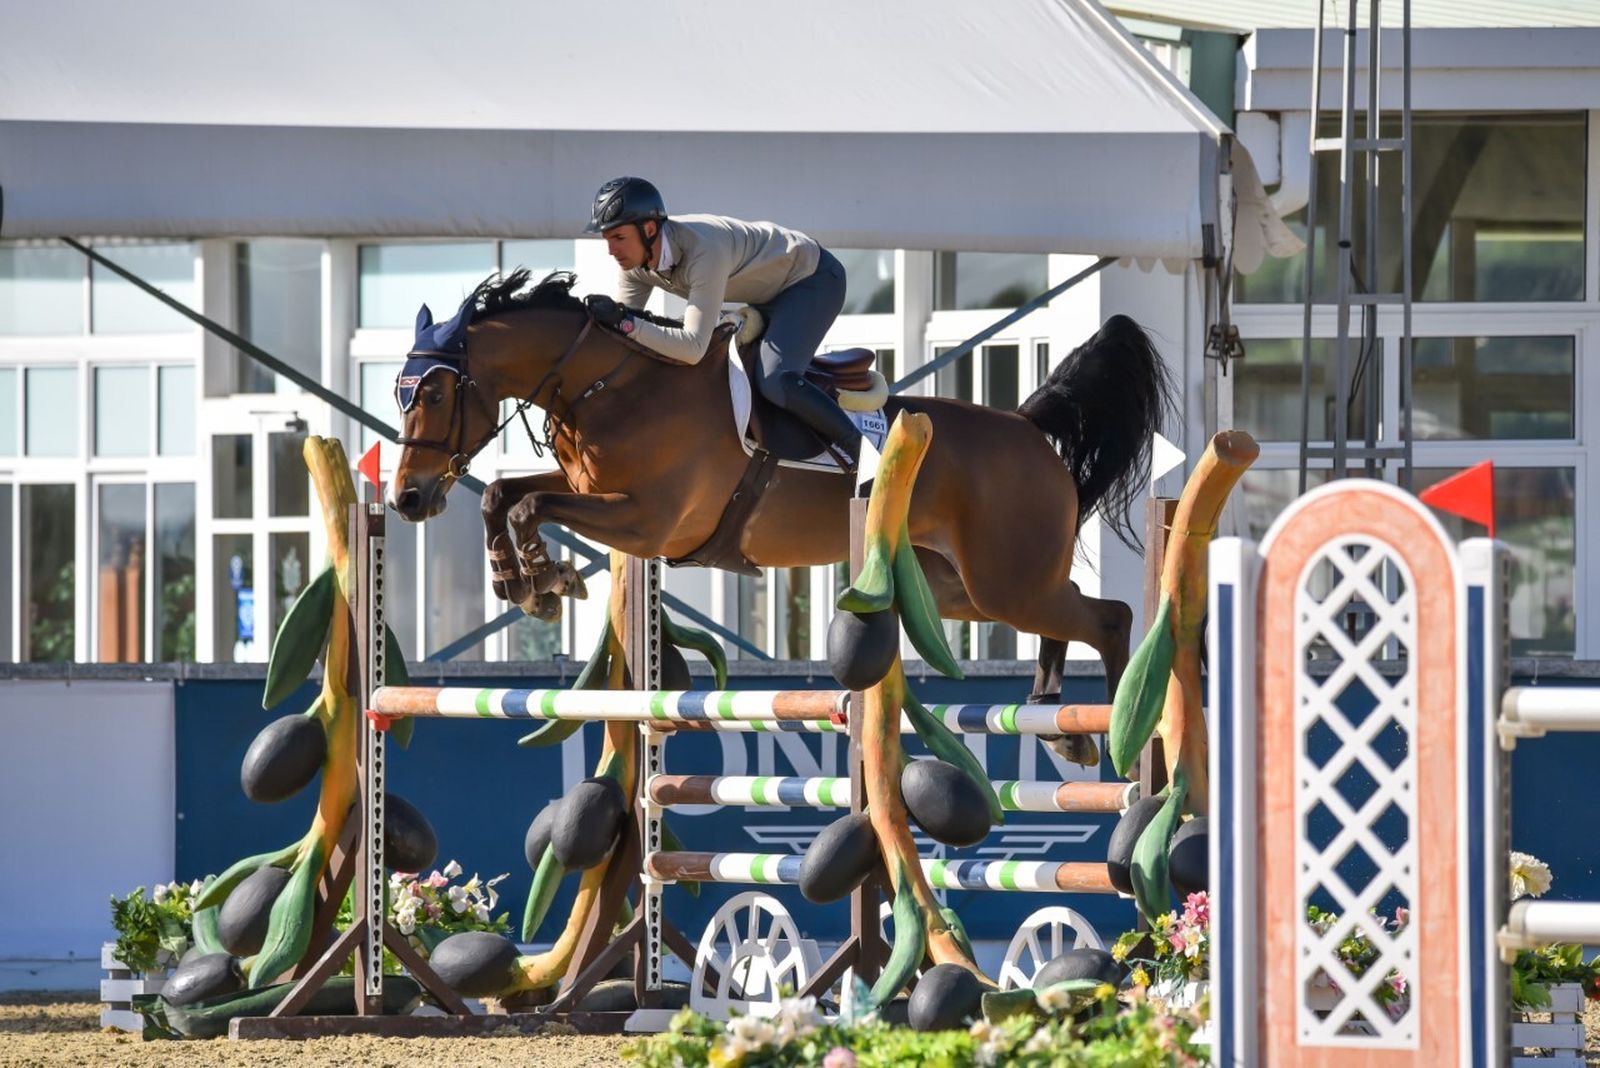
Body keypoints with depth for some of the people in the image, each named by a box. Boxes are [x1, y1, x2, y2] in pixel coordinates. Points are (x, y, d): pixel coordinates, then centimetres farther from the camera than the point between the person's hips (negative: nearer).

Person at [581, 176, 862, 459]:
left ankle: (856, 449, -11)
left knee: (774, 381, -29)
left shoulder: (703, 252, -38)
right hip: (768, 295, 9)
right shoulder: (635, 261, -12)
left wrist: (627, 322, -49)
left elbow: (693, 347, -43)